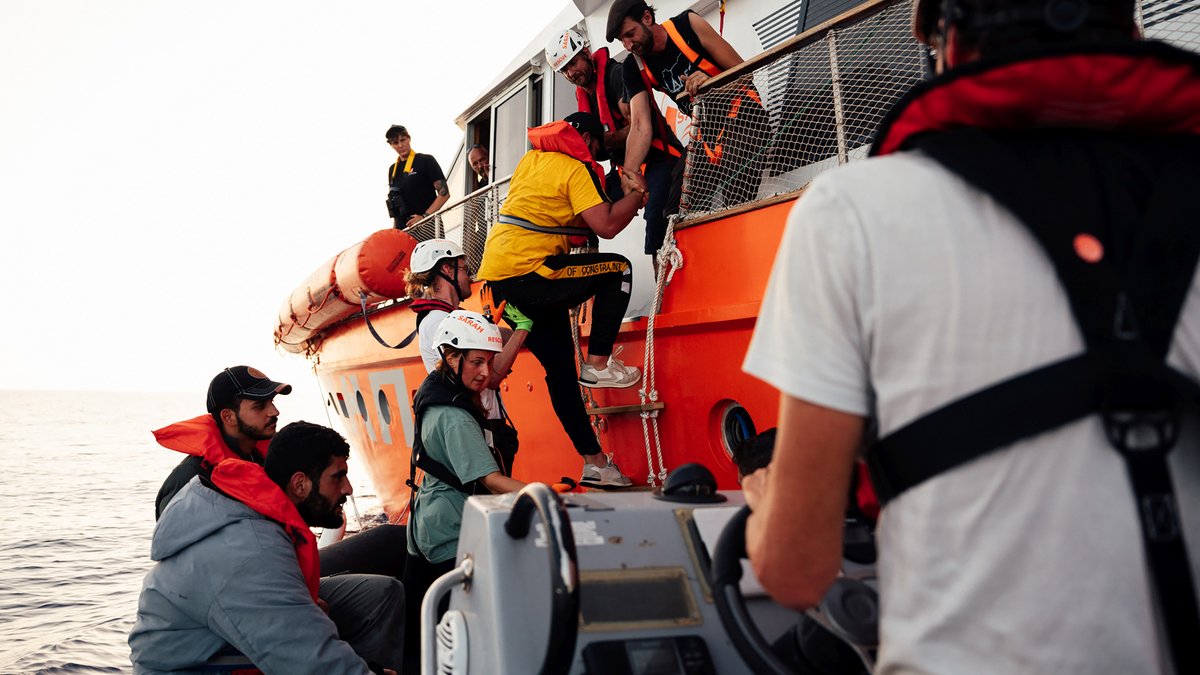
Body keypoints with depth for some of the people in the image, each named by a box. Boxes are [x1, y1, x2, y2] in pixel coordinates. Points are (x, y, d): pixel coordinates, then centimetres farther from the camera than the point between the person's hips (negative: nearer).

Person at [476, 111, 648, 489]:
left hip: (497, 278, 9)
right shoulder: (575, 169, -5)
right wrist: (637, 195, 3)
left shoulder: (531, 160, 20)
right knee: (618, 269, 3)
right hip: (526, 275, -9)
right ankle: (598, 364, 0)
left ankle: (593, 462, 13)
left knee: (560, 365, 10)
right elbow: (607, 226, -14)